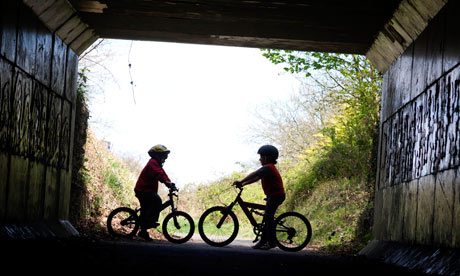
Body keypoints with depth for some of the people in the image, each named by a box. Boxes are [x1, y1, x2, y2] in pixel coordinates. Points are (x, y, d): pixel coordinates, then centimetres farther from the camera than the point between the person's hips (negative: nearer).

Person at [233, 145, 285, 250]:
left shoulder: (268, 167, -14)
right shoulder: (269, 168, 19)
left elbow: (253, 175, -22)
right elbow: (256, 178, 18)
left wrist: (241, 182, -21)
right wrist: (243, 184, 11)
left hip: (276, 195, -11)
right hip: (274, 195, 11)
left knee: (268, 217, -12)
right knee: (267, 218, 10)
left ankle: (271, 242, -12)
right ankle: (263, 241, 12)